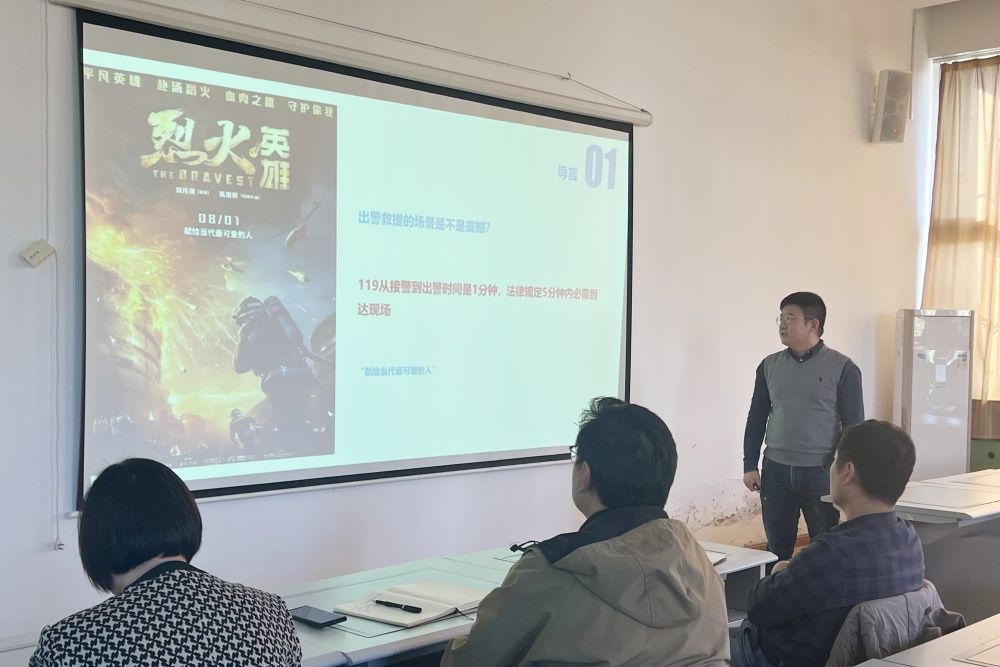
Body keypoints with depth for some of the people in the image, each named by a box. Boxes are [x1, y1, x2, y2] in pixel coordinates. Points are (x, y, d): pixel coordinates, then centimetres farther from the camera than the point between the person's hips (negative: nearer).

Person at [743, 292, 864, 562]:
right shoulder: (770, 365, 6)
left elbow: (854, 425, -4)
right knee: (777, 549, 9)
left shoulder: (842, 368, -5)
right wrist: (750, 466, 6)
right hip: (776, 472, 3)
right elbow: (756, 418, 11)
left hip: (821, 473, -3)